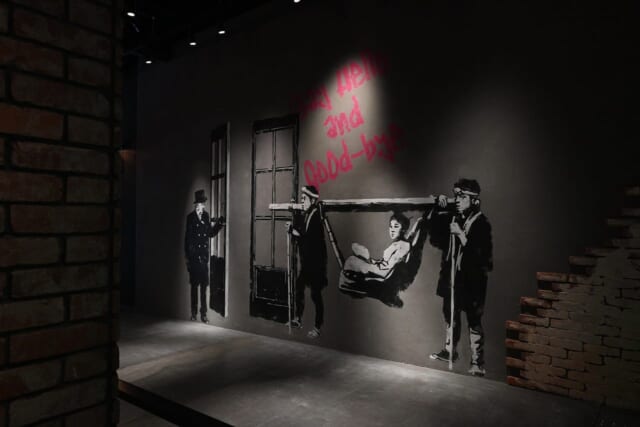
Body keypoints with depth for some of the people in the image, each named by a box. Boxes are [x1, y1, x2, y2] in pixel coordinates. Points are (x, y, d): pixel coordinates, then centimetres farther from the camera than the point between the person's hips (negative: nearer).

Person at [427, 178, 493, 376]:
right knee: (450, 315, 20)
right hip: (451, 275, 7)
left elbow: (480, 252, -20)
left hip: (471, 279, -7)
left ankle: (477, 363, 9)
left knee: (474, 321, -2)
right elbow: (432, 225, 12)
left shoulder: (481, 223, -14)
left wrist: (461, 234, -26)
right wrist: (438, 208, -1)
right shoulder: (451, 218, 4)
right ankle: (450, 350, 38)